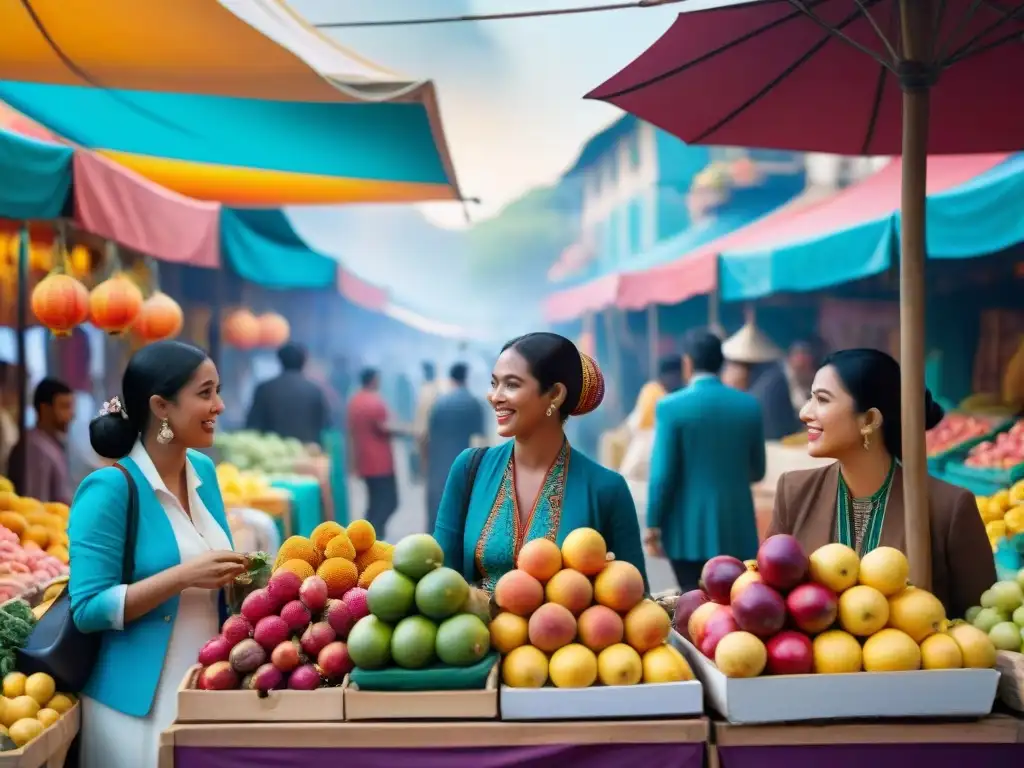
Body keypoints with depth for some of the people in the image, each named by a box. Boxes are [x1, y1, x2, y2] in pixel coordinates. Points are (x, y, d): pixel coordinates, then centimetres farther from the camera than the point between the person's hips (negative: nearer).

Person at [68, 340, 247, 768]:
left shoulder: (204, 473, 5)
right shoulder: (110, 489, -16)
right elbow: (88, 609, -19)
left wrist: (235, 578, -3)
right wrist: (183, 576, -25)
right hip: (139, 704, -7)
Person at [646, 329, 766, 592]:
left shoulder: (671, 406, -9)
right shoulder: (749, 405, 2)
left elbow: (662, 474, -11)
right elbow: (757, 471, 10)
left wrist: (653, 525, -2)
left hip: (689, 529, -3)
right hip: (737, 527, 3)